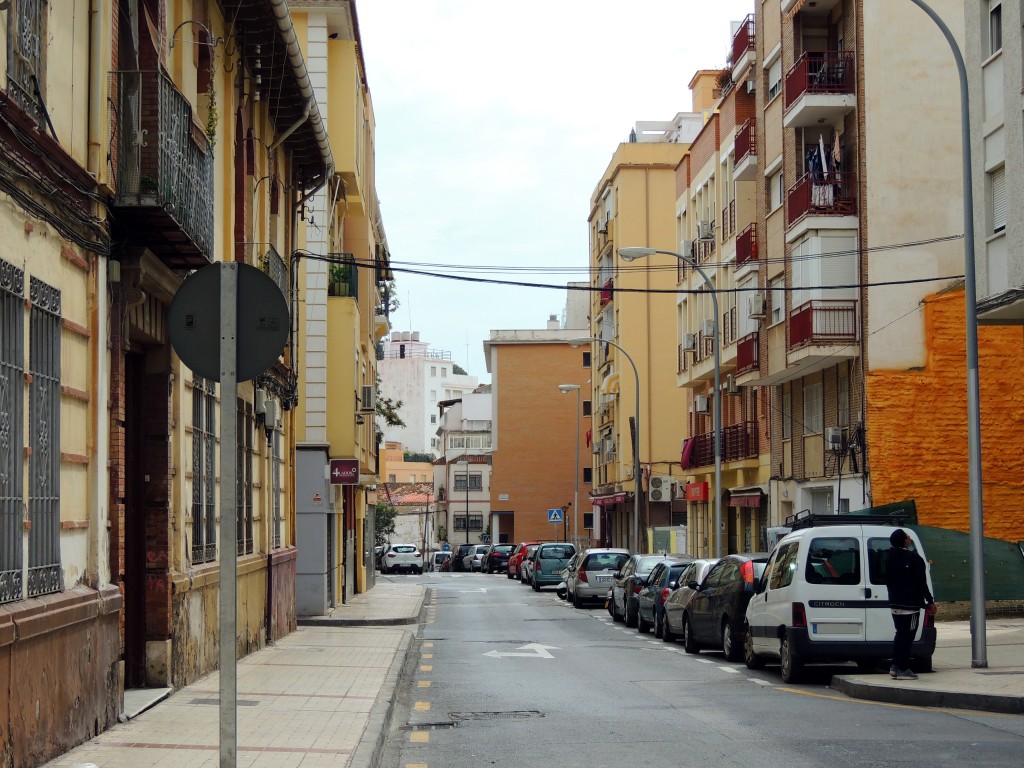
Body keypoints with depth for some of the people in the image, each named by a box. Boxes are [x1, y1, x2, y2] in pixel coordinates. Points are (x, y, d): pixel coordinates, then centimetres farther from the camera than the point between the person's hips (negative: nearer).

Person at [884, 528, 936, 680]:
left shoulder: (890, 558, 10)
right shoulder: (914, 559, -13)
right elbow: (921, 583, -13)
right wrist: (930, 602, -3)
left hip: (894, 603, 7)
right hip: (910, 604, -7)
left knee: (901, 634, 16)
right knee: (907, 635, -3)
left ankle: (895, 666, 14)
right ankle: (903, 669, -4)